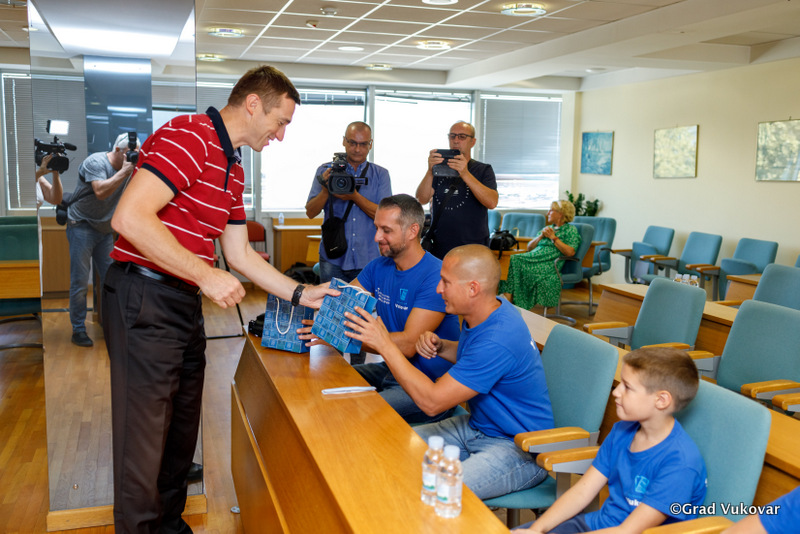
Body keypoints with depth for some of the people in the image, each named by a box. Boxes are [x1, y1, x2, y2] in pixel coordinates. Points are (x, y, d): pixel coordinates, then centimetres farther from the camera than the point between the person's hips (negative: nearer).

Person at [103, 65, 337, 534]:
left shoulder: (234, 170, 17)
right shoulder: (190, 136, -14)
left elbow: (240, 254, 19)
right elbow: (130, 217, -25)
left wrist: (300, 294, 15)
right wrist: (206, 276, -21)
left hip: (185, 304, 10)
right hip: (144, 299, -10)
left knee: (182, 431, 19)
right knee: (145, 439, 1)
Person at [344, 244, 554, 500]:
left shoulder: (498, 339, -31)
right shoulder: (487, 313, -2)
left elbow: (432, 402, -27)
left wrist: (385, 344, -22)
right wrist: (440, 346, -1)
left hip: (521, 449, -9)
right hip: (479, 426, 9)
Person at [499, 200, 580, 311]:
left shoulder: (571, 230, 11)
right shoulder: (547, 228, 30)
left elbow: (570, 252, -8)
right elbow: (529, 248, 22)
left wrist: (554, 237, -2)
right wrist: (541, 236, 6)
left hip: (550, 263, -6)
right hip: (535, 258, 6)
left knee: (516, 262, -29)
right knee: (512, 259, -25)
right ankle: (507, 299, -36)